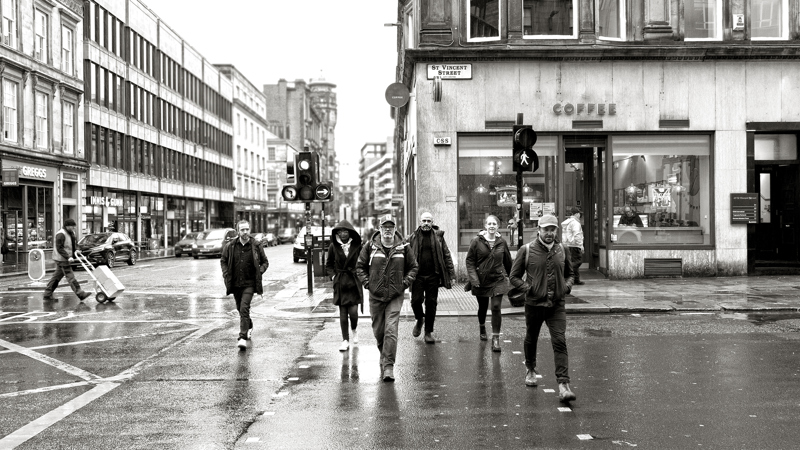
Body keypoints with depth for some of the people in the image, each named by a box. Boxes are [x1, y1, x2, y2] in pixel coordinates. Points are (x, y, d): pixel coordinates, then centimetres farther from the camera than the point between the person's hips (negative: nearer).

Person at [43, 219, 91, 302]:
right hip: (62, 259, -10)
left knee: (57, 277, 12)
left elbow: (75, 243, 24)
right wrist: (68, 257, -25)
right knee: (70, 277, -8)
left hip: (66, 259, 10)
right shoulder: (61, 235, -17)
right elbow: (59, 248, -20)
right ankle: (81, 294, -10)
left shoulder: (71, 233, 11)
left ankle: (47, 295, 17)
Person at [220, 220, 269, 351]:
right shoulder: (230, 246, 0)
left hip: (249, 283, -4)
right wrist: (226, 274, 1)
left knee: (244, 309, -18)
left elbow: (265, 262, 8)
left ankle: (243, 338, -22)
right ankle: (249, 327, 46)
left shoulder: (256, 246, -4)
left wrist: (259, 272, -9)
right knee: (241, 309, 18)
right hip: (235, 284, 4)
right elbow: (223, 260, 15)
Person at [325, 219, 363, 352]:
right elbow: (328, 265, 12)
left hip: (354, 282, -1)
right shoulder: (333, 247, -1)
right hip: (340, 283, 1)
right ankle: (345, 340, 11)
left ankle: (354, 330, 25)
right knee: (343, 313, 2)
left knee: (353, 311, -7)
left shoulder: (357, 246, -4)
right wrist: (334, 274, -1)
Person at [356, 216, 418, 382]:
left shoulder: (403, 247, 0)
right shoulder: (370, 246, 0)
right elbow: (360, 266, 9)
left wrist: (405, 282, -1)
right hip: (375, 295, 2)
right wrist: (367, 282, -2)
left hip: (395, 296, -1)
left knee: (391, 331, -11)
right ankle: (384, 354, 40)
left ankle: (389, 366, -9)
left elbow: (413, 267, 12)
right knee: (378, 331, 12)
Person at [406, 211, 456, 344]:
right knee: (416, 300, -8)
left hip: (433, 276, 0)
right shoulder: (413, 238, 4)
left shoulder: (438, 237, 5)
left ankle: (429, 332, 14)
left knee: (431, 303, 3)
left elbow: (447, 256, 6)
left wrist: (451, 275, 0)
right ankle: (420, 320, 24)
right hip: (418, 276, 0)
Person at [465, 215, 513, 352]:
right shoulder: (477, 241, -7)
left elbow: (507, 262, 11)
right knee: (482, 307, 16)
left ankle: (496, 338, -6)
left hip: (498, 280, 0)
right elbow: (469, 261, -4)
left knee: (496, 307, -11)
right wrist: (473, 278, -14)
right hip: (481, 280, 0)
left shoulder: (502, 242, -1)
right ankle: (482, 327, 45)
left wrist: (510, 277, 18)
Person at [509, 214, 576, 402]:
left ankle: (563, 384, -16)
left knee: (560, 342, -12)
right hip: (534, 304, -1)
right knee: (531, 339, 17)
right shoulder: (526, 250, -5)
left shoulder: (561, 250, 6)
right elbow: (514, 276, 0)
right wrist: (527, 287, -14)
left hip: (557, 305, 1)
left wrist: (567, 285, 2)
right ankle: (531, 370, 44)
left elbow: (568, 273, 22)